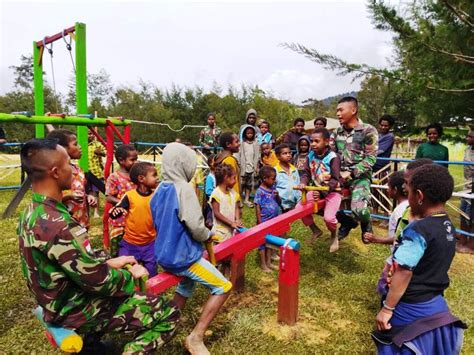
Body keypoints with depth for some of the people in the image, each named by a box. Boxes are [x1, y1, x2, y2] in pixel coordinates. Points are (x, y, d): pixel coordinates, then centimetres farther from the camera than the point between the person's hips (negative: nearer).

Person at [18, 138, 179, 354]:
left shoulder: (33, 213, 0)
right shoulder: (57, 225, -32)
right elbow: (97, 281, -25)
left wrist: (110, 262, 5)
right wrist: (131, 275, -8)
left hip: (58, 300, 9)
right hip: (74, 310, -9)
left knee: (128, 275, 28)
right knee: (168, 314, -9)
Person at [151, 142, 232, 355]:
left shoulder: (159, 190, 5)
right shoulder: (183, 189, -21)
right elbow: (196, 228, -25)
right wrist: (209, 235, -4)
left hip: (164, 254, 9)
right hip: (182, 256, -9)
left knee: (186, 283, 33)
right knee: (223, 288, 1)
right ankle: (196, 338, 2)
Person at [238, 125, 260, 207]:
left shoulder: (256, 143, 4)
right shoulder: (242, 143, -2)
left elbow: (257, 155, 6)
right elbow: (239, 155, -3)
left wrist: (257, 166, 2)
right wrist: (239, 166, -7)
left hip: (252, 167, 2)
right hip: (243, 167, -2)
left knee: (249, 184, 7)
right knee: (242, 183, 0)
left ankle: (247, 199, 17)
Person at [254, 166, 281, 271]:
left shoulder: (273, 189, 2)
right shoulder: (260, 192, -17)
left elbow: (279, 203, 10)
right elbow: (257, 208, -15)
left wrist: (277, 196, -11)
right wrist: (260, 222, -15)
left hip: (273, 221, 7)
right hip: (264, 222, -7)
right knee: (262, 242, 8)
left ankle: (268, 262, 33)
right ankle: (263, 264, 21)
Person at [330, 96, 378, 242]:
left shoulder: (368, 131, -5)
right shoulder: (337, 132, 10)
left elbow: (370, 158, -10)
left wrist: (351, 173, -18)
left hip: (360, 176, -5)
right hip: (340, 176, 6)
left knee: (359, 209, -29)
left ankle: (366, 224, 15)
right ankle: (347, 222, 19)